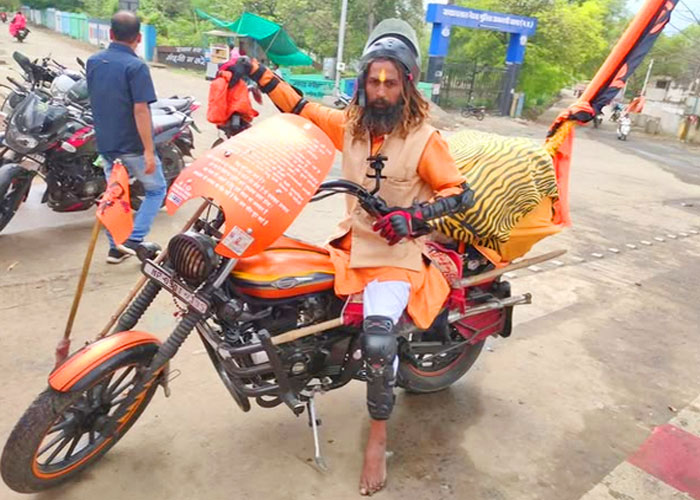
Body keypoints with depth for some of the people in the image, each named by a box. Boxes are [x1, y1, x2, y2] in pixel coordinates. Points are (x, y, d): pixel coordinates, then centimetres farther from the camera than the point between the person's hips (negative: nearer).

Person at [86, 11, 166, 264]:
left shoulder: (93, 62, 6)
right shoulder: (136, 67, -16)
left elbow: (94, 99, 16)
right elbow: (140, 111, -21)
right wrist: (149, 151, -20)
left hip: (106, 143, 7)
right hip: (133, 145, -6)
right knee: (156, 189, 10)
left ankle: (116, 247, 20)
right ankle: (133, 239, -1)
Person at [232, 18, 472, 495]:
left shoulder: (424, 138, -9)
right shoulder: (349, 123, 5)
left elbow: (460, 193, -9)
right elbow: (301, 108, 15)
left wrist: (413, 215, -25)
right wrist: (259, 73, 8)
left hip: (398, 253, -6)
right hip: (352, 244, 6)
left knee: (378, 338, -26)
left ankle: (378, 438, -3)